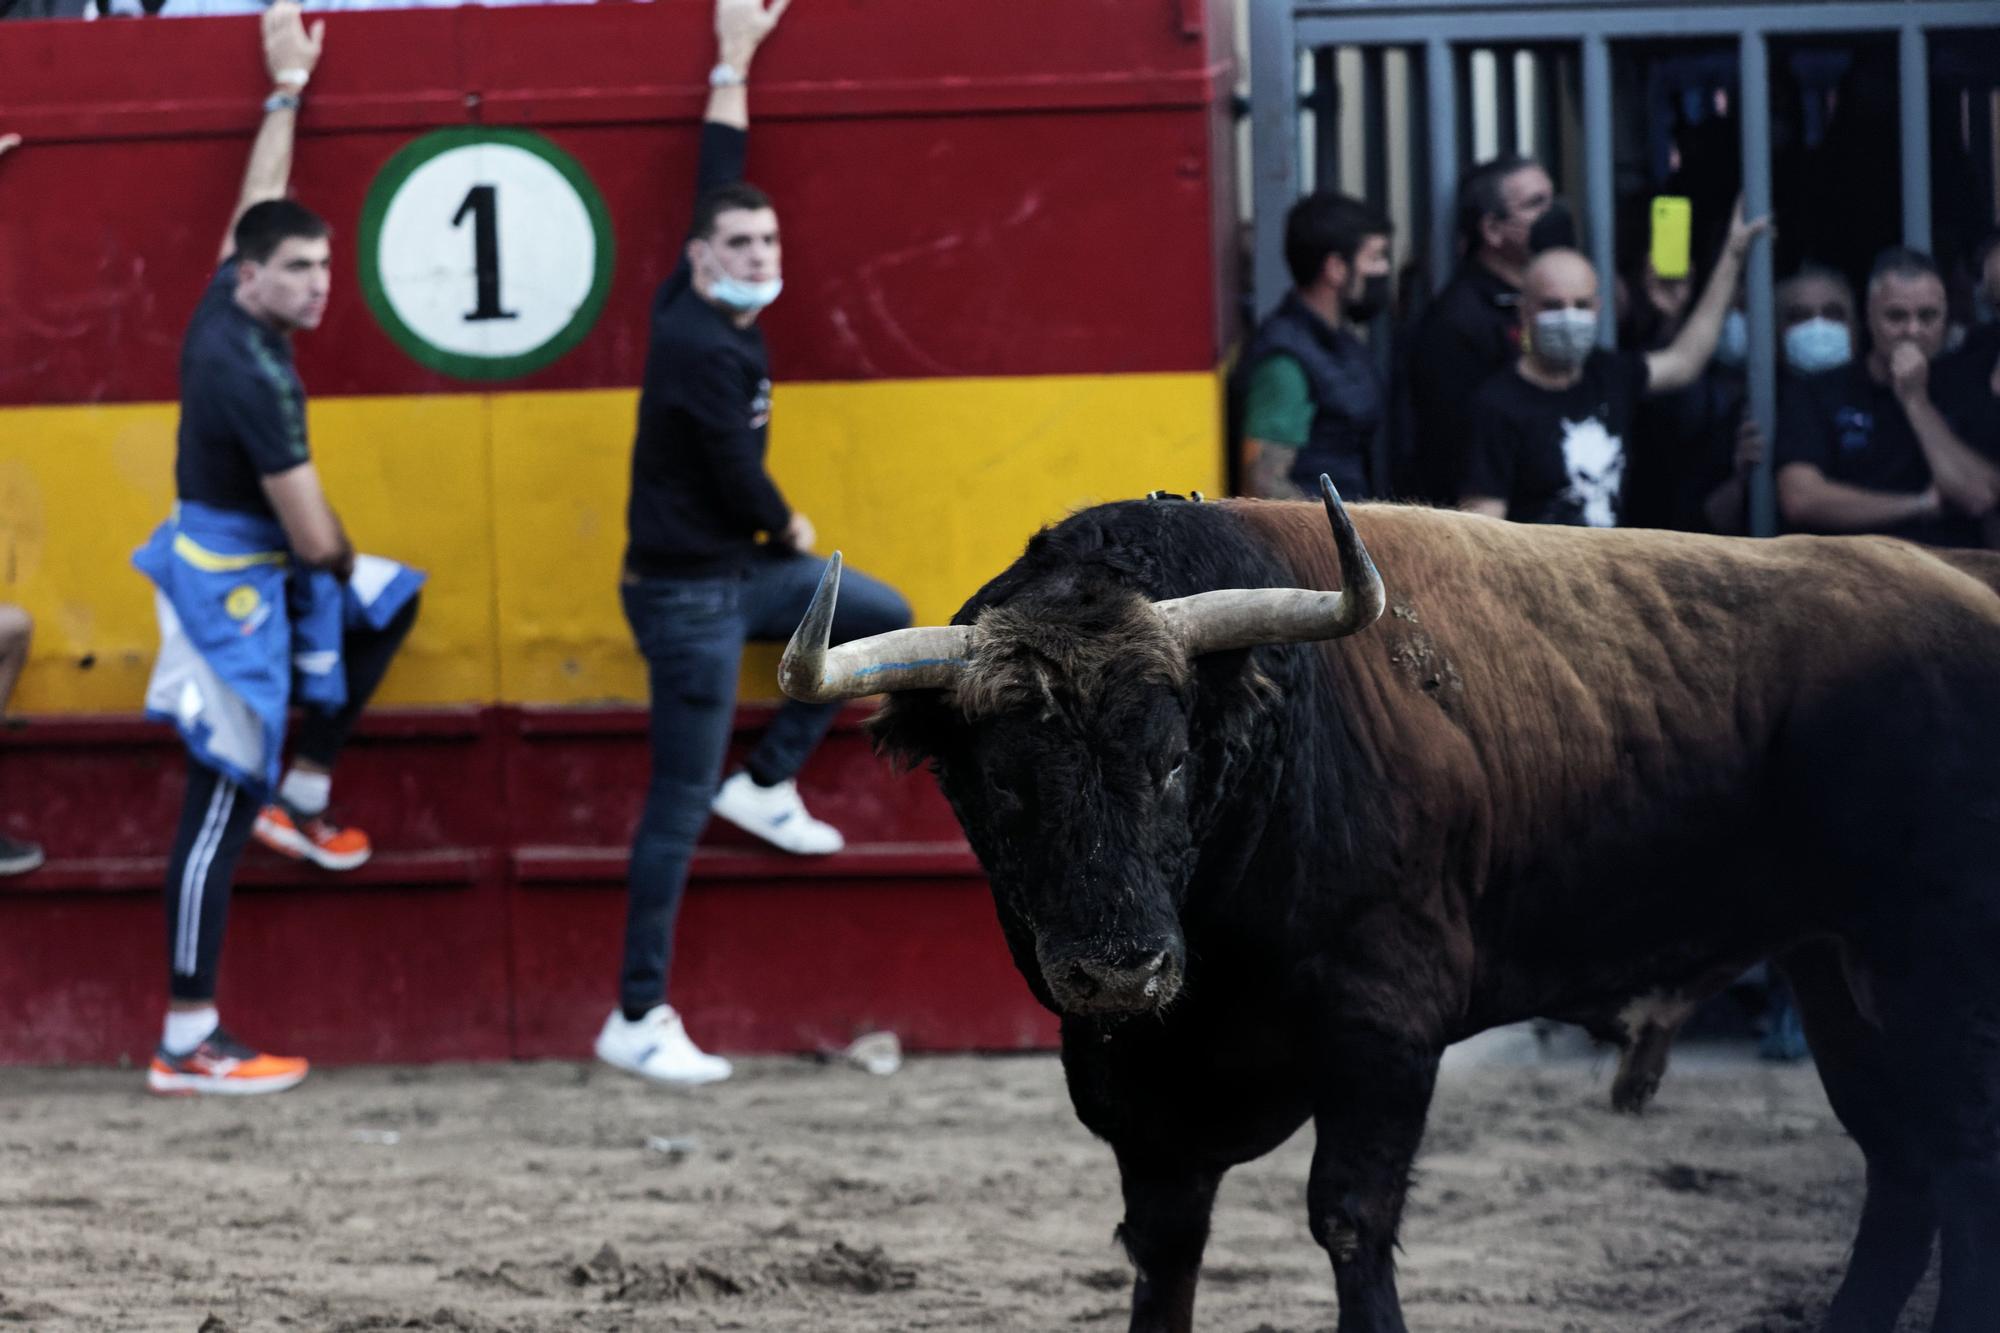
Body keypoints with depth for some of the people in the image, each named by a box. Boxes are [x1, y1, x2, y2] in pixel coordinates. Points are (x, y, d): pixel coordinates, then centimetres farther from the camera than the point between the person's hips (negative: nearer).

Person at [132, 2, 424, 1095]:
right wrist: (342, 567, 0)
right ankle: (187, 1044, -8)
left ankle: (302, 797, 26)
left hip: (249, 572, 10)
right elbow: (313, 533, -23)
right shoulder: (252, 372, -26)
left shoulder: (224, 308, -2)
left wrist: (287, 91, 27)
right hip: (232, 589, -10)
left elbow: (255, 203, 20)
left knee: (388, 604, 26)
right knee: (220, 807, -9)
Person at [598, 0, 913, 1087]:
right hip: (687, 594, -10)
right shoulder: (702, 345, -23)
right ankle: (638, 1019, -5)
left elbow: (718, 181, 15)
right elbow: (738, 477, -18)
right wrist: (791, 530, 3)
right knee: (679, 804, -8)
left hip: (735, 571, 10)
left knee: (882, 620, 20)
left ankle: (766, 784, 21)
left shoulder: (705, 311, 2)